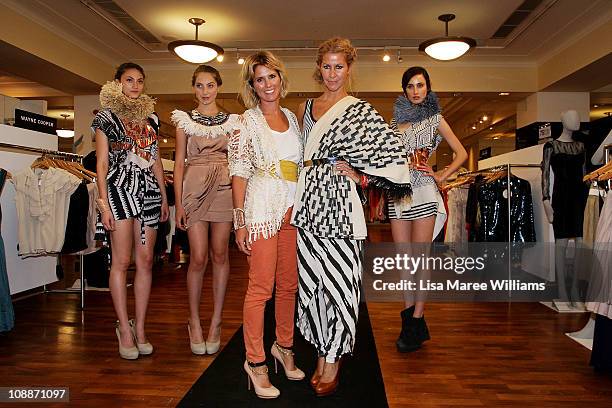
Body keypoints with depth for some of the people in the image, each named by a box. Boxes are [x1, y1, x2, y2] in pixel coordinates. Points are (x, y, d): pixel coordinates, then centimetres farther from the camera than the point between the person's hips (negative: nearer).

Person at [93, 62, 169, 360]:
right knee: (122, 260, -6)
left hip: (148, 190, 4)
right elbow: (101, 163, 0)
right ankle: (124, 328, 4)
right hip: (119, 189, -4)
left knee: (146, 261, 1)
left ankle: (140, 327, 9)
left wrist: (164, 197, 13)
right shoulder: (107, 117, 5)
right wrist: (104, 202, -8)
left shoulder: (150, 118, 17)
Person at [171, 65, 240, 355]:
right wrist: (178, 202, -3)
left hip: (224, 189, 1)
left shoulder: (232, 121, 11)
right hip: (194, 188, -1)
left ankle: (216, 322, 15)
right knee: (198, 258, -4)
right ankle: (194, 322, 14)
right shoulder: (184, 120, 9)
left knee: (220, 255, 4)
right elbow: (179, 163, 5)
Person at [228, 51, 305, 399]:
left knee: (289, 284, 12)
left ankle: (284, 346, 30)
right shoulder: (247, 122, -1)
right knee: (261, 287, -3)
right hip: (262, 209, -5)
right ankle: (256, 361, 11)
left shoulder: (292, 117, 14)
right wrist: (240, 220, -10)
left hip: (293, 209, 6)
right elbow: (239, 173, -5)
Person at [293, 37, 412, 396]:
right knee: (312, 280, 7)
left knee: (338, 281, -3)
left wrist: (359, 176, -8)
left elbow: (393, 153, -2)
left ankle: (333, 360, 13)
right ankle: (322, 355, 22)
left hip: (340, 204, -4)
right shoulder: (306, 108, 16)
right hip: (307, 203, 5)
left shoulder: (360, 110, 2)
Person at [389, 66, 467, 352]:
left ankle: (416, 320, 3)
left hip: (423, 192, -3)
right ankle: (410, 315, 14)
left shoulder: (434, 119, 10)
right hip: (398, 192, 4)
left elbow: (461, 153, 10)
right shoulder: (396, 121, 17)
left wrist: (441, 177, 0)